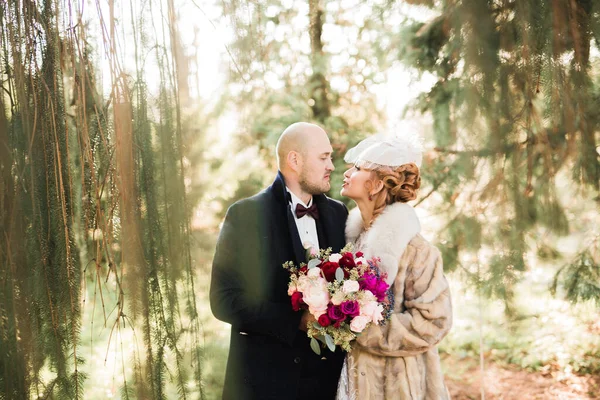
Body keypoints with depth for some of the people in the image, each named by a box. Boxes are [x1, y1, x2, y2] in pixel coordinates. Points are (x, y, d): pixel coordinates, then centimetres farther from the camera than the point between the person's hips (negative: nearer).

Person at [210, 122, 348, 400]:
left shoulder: (337, 213, 6)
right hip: (267, 375, -4)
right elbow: (224, 300, -14)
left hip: (330, 371, 5)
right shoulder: (246, 215, -10)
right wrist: (297, 320, -21)